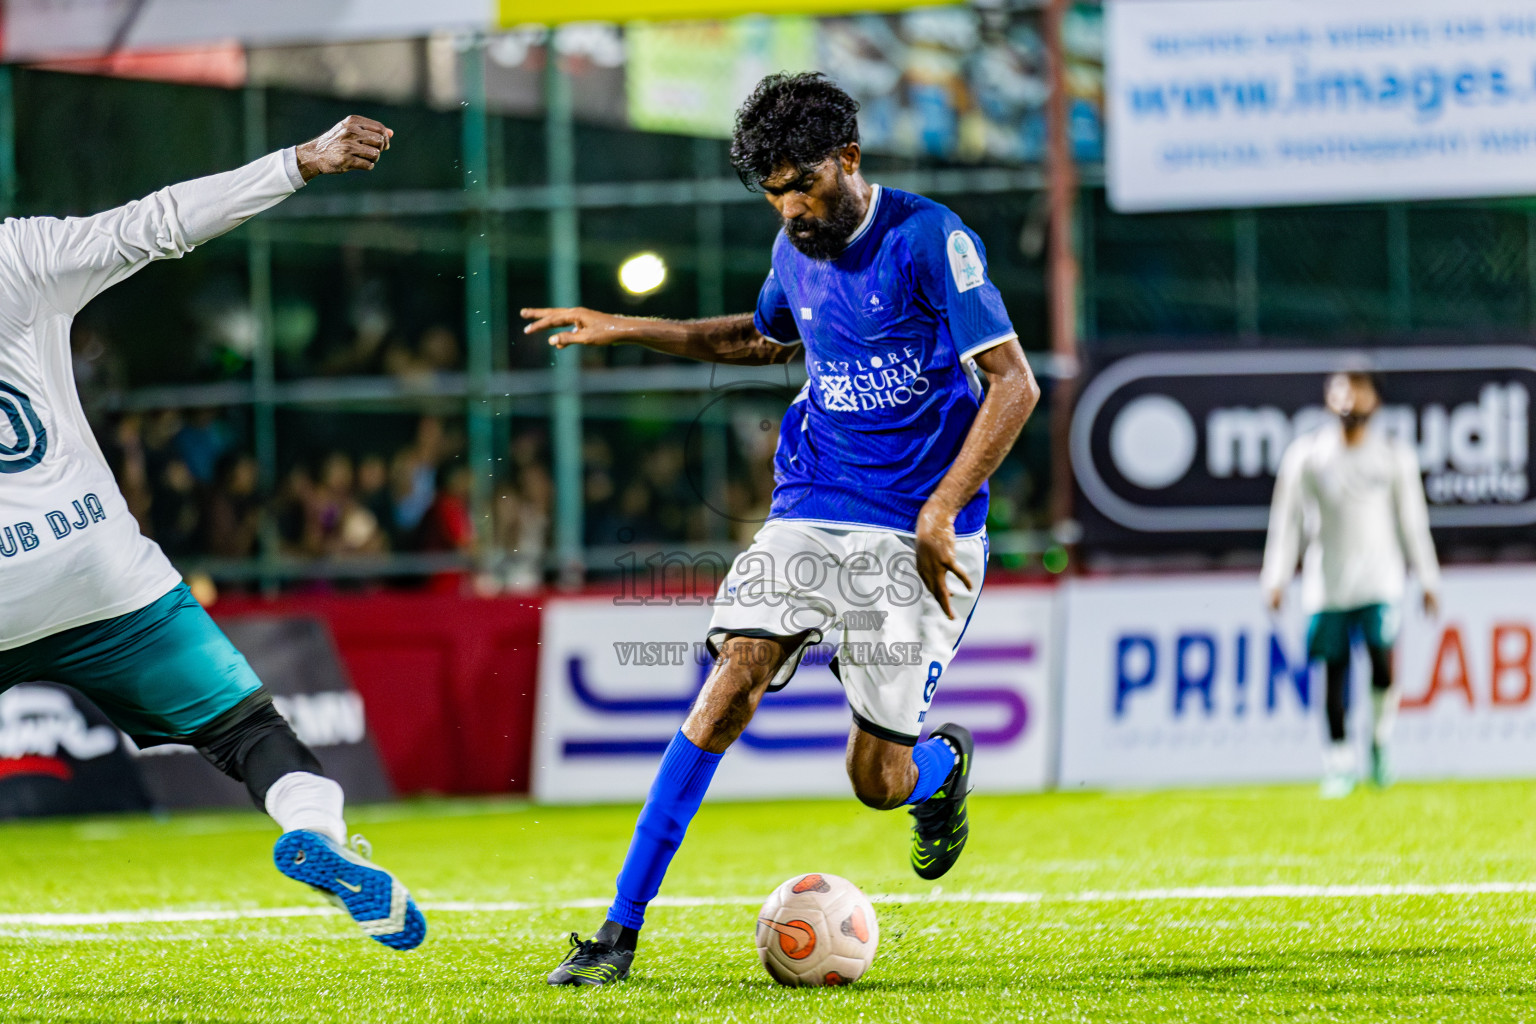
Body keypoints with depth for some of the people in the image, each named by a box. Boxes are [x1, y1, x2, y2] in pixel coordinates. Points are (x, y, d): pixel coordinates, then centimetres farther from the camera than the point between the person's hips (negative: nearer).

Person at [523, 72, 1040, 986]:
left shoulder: (929, 238, -11)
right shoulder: (796, 251, 8)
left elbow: (1015, 384, -14)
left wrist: (941, 512, -21)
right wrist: (628, 331, 25)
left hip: (919, 534, -5)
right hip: (811, 513, 5)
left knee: (879, 779, -6)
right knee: (730, 687, -16)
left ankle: (946, 763, 33)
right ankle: (622, 927, -14)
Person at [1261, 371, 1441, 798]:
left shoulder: (1395, 455, 5)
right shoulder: (1306, 454, 1)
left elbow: (1412, 520, 11)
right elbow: (1287, 519, 4)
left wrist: (1428, 579, 11)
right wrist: (1277, 579, 0)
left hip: (1380, 579, 0)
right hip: (1327, 581, 0)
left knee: (1384, 662, -15)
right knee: (1334, 668, 0)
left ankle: (1380, 739, 9)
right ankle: (1339, 762, 10)